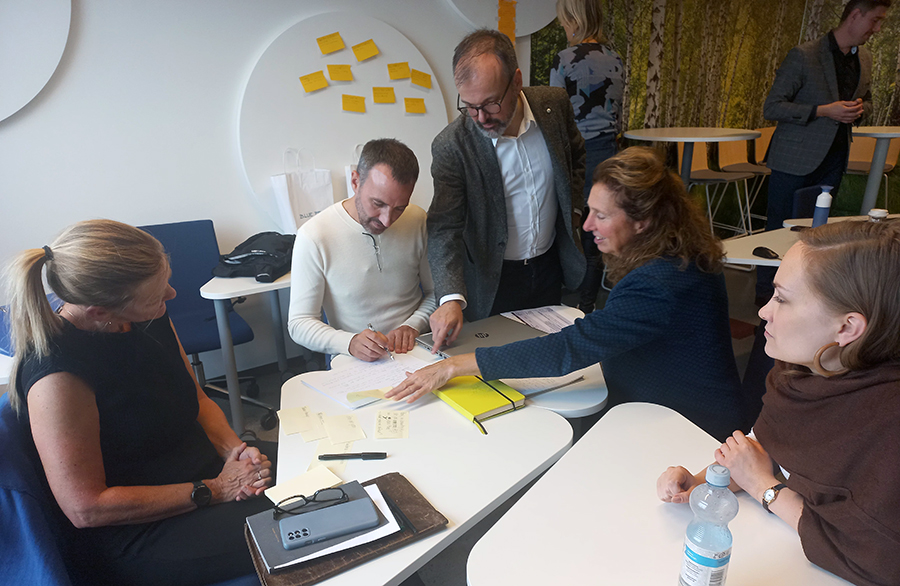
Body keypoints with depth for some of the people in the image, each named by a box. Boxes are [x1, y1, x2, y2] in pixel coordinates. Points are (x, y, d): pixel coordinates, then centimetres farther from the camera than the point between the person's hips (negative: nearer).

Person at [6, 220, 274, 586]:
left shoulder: (148, 318, -4)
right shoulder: (57, 374, -26)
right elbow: (86, 508, -21)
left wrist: (234, 449, -9)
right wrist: (213, 490, -19)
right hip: (129, 535, -7)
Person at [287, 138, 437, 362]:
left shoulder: (417, 220, -1)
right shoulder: (313, 237, -11)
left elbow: (436, 291, 10)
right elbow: (299, 323, -7)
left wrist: (413, 325, -8)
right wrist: (349, 342, -24)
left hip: (416, 351, 2)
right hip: (353, 361, -2)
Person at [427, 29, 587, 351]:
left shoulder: (554, 105, -11)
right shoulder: (450, 146, -22)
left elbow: (577, 156, 11)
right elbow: (444, 228, -23)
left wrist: (572, 209, 2)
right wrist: (451, 298, -36)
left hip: (550, 267, 4)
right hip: (492, 280, -3)